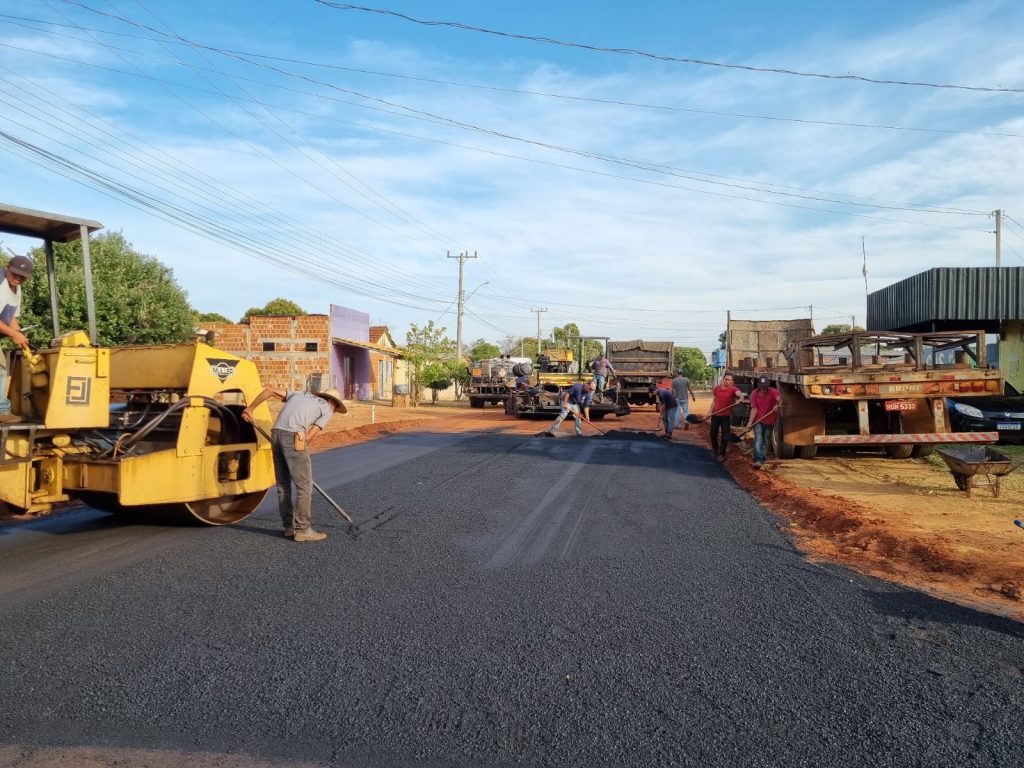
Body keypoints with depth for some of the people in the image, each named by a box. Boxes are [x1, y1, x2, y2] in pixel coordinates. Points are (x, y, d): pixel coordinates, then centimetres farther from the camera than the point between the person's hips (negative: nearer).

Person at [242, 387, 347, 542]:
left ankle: (289, 526, 21)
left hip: (276, 435, 7)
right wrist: (299, 455, 16)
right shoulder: (327, 410, 10)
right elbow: (308, 437, 3)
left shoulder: (299, 395, 28)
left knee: (283, 485, 15)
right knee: (304, 486, 2)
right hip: (292, 438, -7)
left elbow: (269, 390, 21)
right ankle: (303, 530, 5)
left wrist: (249, 408, 24)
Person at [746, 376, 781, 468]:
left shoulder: (773, 391, -15)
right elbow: (754, 409, -7)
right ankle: (758, 460, -23)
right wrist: (750, 422, -16)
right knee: (758, 438, -15)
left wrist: (777, 405, -58)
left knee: (766, 441, 10)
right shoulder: (754, 394, -8)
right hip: (758, 421, 0)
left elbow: (779, 398, -35)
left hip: (769, 421, 0)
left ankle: (763, 459, 25)